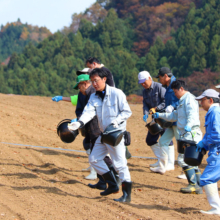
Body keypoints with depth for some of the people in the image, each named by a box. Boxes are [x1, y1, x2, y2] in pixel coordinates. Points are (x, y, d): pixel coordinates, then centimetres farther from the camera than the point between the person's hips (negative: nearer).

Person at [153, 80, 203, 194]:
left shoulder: (189, 98, -8)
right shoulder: (182, 101, 25)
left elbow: (192, 114, -26)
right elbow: (174, 116, 39)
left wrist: (189, 125, -43)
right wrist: (160, 115, 40)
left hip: (191, 134, -11)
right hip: (186, 135, 11)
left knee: (183, 159, -15)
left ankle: (193, 185, -17)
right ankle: (199, 186, 14)